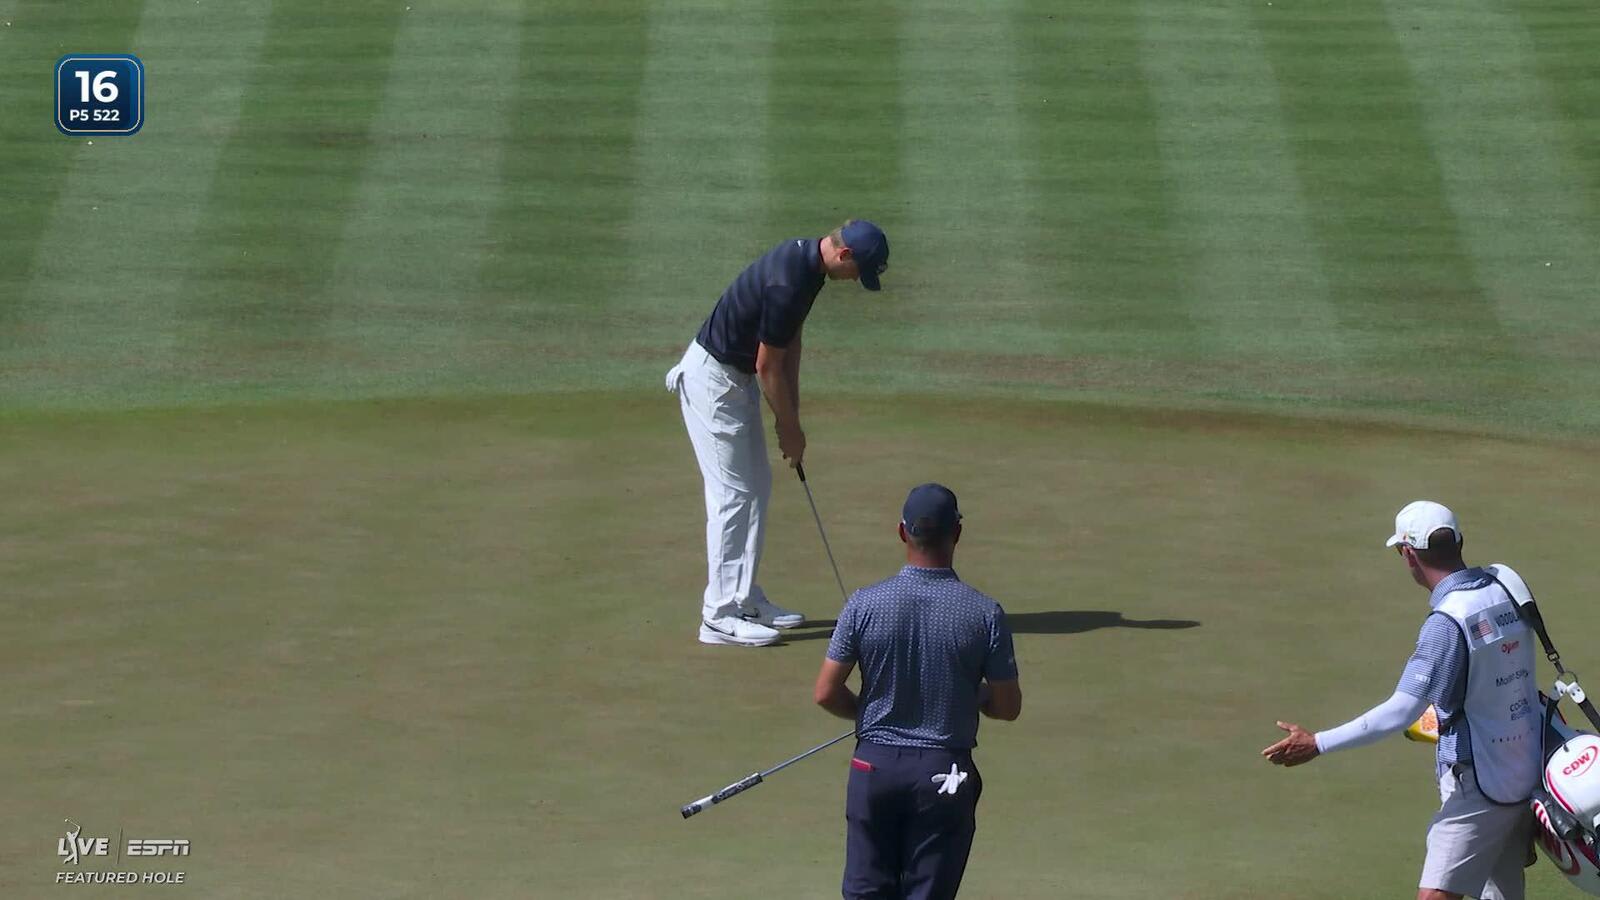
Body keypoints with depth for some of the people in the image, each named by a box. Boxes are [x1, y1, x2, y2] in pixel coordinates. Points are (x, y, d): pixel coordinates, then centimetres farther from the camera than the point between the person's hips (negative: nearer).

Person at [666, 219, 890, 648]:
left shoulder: (805, 257, 2)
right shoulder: (788, 283, -29)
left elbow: (790, 341, 11)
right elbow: (768, 366, -21)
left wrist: (791, 415, 9)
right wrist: (790, 427, -8)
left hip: (737, 377, 10)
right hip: (713, 379, -10)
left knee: (757, 487, 13)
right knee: (732, 494, -8)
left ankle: (745, 599, 20)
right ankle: (720, 616, -5)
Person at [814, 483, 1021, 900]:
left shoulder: (865, 604, -9)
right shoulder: (985, 614, -11)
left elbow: (826, 693, -5)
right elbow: (1008, 706, -3)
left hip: (876, 764, 1)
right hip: (945, 770, -1)